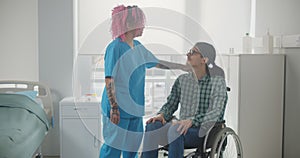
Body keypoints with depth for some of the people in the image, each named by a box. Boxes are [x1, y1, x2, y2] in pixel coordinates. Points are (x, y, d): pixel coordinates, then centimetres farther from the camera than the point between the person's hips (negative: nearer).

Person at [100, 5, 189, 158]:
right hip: (119, 107, -8)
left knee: (133, 145, 14)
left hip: (135, 106, 8)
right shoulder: (115, 47, -14)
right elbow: (109, 81, -17)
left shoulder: (138, 46, 10)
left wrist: (183, 66, 21)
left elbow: (157, 63, 23)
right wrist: (114, 108, -20)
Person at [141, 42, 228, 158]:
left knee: (175, 130, -36)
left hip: (206, 131, -5)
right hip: (183, 126, 5)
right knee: (152, 126, -24)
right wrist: (161, 115, -7)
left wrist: (192, 121, -31)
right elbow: (170, 104, 16)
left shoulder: (218, 82, -4)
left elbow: (216, 113, -15)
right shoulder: (182, 80, 10)